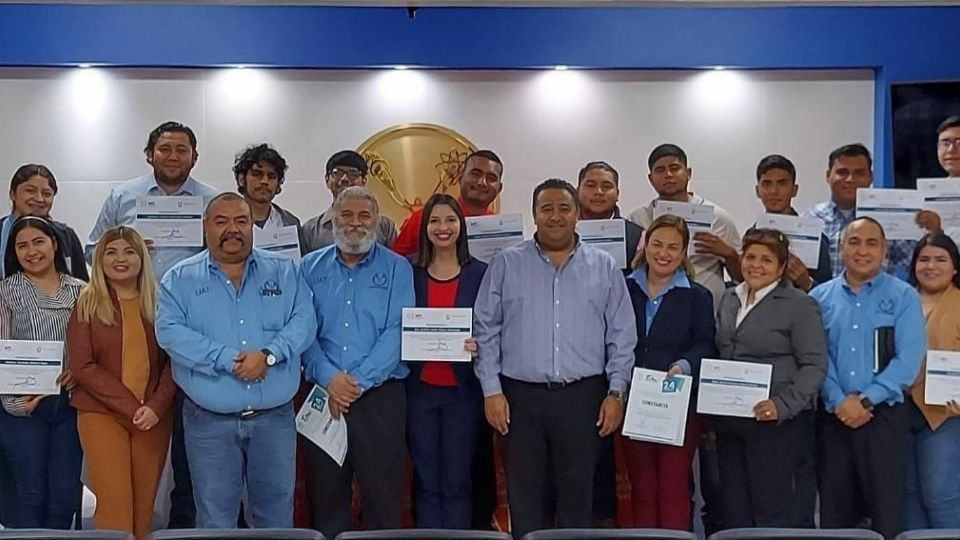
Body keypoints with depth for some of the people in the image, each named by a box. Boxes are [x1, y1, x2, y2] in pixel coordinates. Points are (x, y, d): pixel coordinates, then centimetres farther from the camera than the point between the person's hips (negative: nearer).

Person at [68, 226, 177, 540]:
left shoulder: (157, 302, 7)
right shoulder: (87, 304, 1)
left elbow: (173, 360, 5)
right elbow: (83, 366, -6)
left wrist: (156, 405, -11)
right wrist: (130, 406, -14)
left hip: (154, 416, 2)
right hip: (102, 414, -2)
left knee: (144, 505, 6)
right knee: (114, 505, -8)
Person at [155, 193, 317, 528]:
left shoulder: (284, 271, 6)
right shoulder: (180, 279, 2)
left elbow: (304, 320, -4)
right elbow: (170, 332, -11)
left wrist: (269, 354, -21)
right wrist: (227, 360, -20)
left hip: (274, 416, 2)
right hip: (210, 420, -1)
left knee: (276, 514, 12)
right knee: (215, 517, 8)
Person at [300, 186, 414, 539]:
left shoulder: (397, 269, 3)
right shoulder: (310, 268, 9)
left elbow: (397, 332, -7)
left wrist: (358, 381, -14)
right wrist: (329, 378, -14)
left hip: (380, 395, -2)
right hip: (322, 396, 2)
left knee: (382, 495, 1)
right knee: (325, 494, 9)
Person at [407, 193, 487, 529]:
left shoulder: (480, 273, 2)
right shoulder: (409, 274, 5)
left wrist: (478, 347, -16)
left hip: (462, 389, -1)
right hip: (420, 388, 1)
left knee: (457, 481, 3)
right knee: (426, 480, 6)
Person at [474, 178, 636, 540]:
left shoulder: (604, 267, 7)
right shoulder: (506, 265, 5)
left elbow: (622, 336, 7)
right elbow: (486, 330, 3)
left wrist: (616, 393, 0)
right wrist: (491, 390, -3)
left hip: (583, 397, 0)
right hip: (521, 396, 0)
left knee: (577, 495, 6)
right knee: (525, 496, 6)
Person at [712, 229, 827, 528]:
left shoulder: (800, 305, -5)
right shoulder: (729, 299, 13)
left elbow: (814, 366, -11)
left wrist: (782, 405, -23)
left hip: (777, 423, -6)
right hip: (728, 422, 6)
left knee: (776, 513, -3)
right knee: (735, 512, 12)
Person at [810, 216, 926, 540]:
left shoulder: (903, 297, 1)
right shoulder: (820, 298, 7)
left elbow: (908, 360, -7)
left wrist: (866, 400, -13)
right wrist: (840, 402, -12)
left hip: (884, 416, -2)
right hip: (833, 417, 2)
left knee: (886, 506, 0)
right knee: (834, 506, 9)